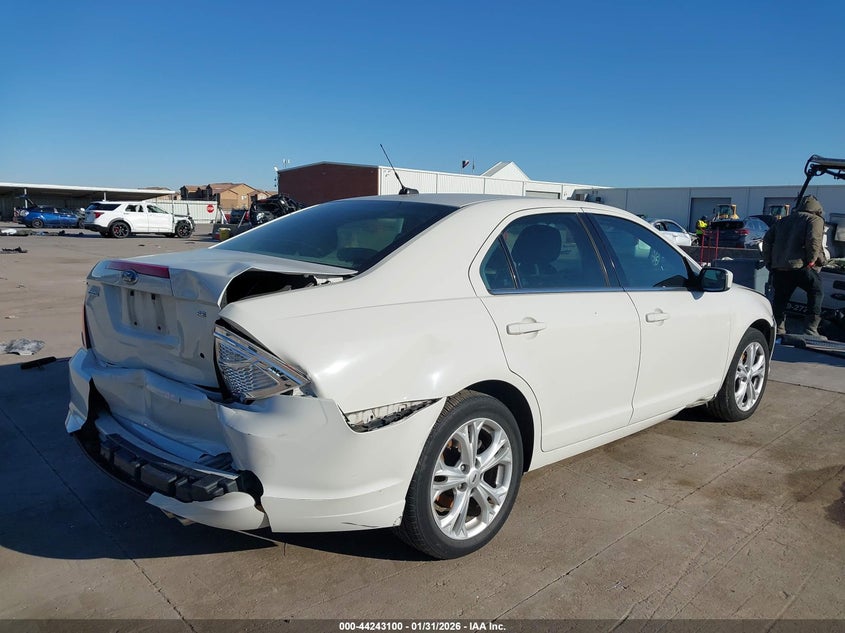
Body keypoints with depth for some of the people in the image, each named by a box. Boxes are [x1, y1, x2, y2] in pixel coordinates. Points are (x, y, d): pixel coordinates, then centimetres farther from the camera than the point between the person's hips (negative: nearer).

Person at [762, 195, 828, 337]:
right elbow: (814, 241, -13)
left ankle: (778, 330, 11)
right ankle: (811, 329, 3)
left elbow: (767, 240, 19)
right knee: (816, 293, 10)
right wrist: (812, 260, -4)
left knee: (780, 298, 12)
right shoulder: (815, 220, 6)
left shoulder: (783, 221, 24)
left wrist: (769, 262, 19)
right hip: (800, 266, -5)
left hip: (779, 267, 5)